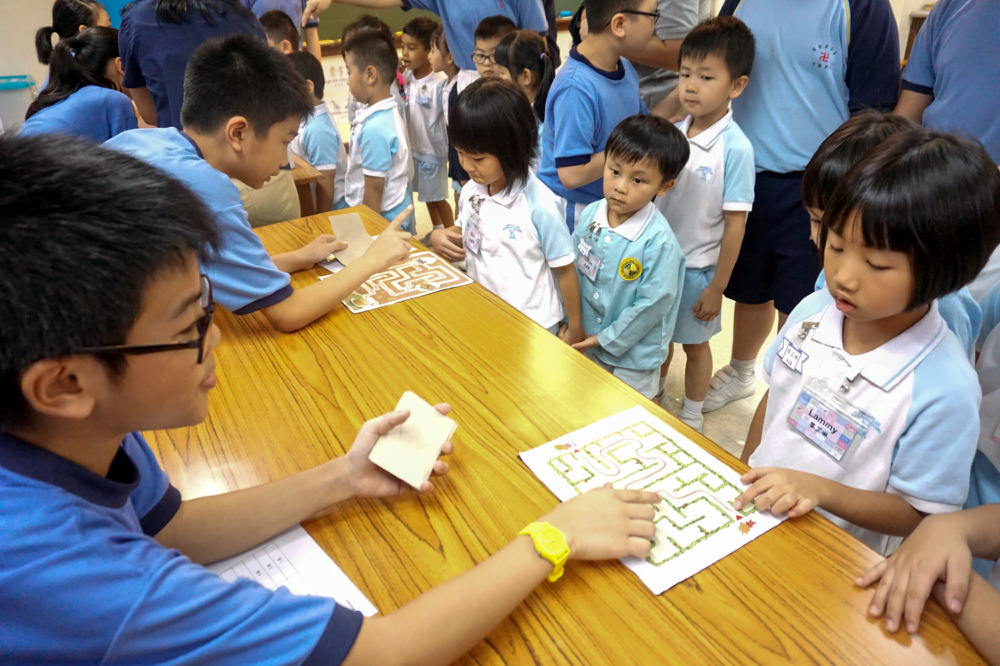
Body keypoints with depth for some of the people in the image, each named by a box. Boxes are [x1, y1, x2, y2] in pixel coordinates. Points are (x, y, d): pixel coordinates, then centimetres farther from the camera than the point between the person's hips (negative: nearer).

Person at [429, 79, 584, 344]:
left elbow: (565, 269, -13)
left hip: (532, 327, -5)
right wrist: (440, 236, -7)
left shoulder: (539, 205, -23)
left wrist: (575, 327, -4)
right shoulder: (470, 192, -4)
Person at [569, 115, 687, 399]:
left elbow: (653, 304, -22)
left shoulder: (659, 241, -27)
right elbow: (572, 269, 1)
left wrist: (606, 339, -16)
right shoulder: (590, 215, -9)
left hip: (634, 352, -5)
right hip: (587, 342, 5)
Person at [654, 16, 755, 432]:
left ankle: (691, 415, 37)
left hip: (697, 268, -4)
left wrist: (717, 288, -13)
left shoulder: (735, 148, -19)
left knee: (694, 343, 15)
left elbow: (735, 224, -16)